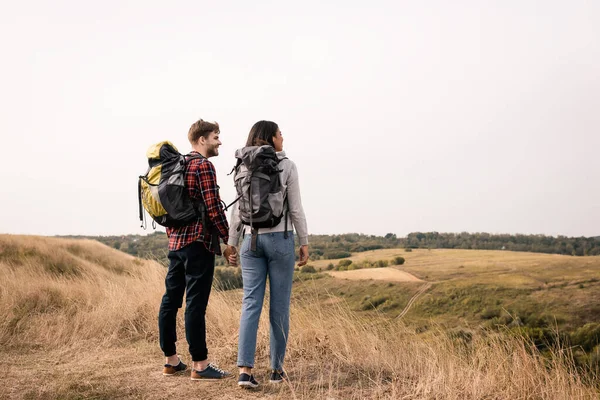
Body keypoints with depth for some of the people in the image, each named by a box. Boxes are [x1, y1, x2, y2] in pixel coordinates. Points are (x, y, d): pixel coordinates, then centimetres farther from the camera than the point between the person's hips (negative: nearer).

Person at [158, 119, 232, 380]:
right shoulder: (204, 166, -10)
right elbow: (213, 208, -15)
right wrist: (228, 239, -8)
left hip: (174, 242, 9)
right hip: (198, 242, -9)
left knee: (170, 300, 9)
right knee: (195, 304, -6)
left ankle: (171, 361, 18)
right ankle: (200, 365, -1)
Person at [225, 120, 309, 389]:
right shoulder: (286, 166, -3)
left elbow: (237, 210, 4)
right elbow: (296, 209, -5)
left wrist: (232, 243, 10)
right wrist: (304, 242, 2)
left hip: (251, 239, 3)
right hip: (280, 238, -3)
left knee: (250, 304, 1)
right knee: (279, 305, 5)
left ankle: (245, 370, -8)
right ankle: (277, 369, 12)